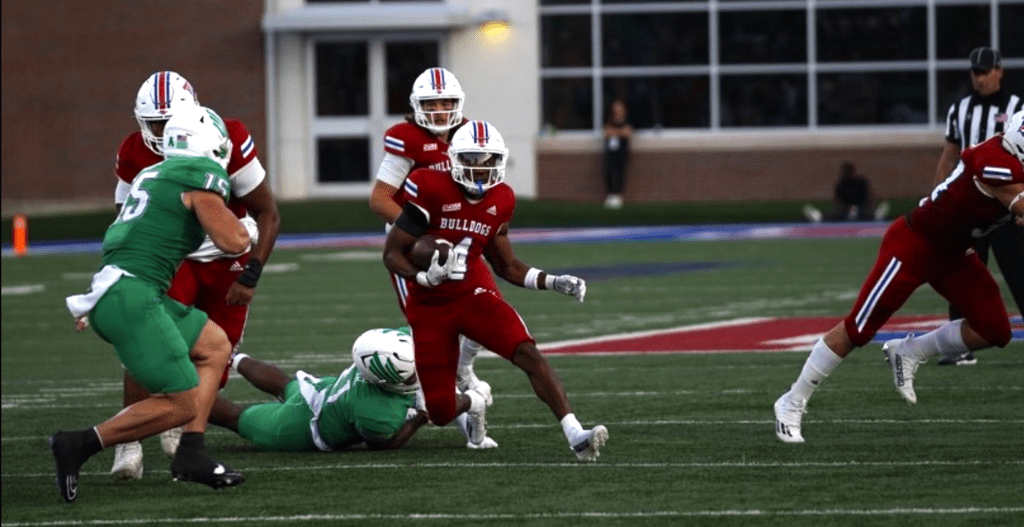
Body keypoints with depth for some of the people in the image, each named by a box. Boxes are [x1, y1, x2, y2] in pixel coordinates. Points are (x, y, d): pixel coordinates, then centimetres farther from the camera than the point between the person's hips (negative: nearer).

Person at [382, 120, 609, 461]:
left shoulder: (500, 201, 0)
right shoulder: (431, 191, -16)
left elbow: (507, 266, 14)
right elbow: (392, 253, -12)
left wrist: (553, 282, 1)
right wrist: (423, 277, -31)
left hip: (475, 295, 2)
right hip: (430, 307, -2)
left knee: (528, 353, -25)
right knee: (441, 413, 0)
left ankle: (576, 436, -31)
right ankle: (471, 404, 40)